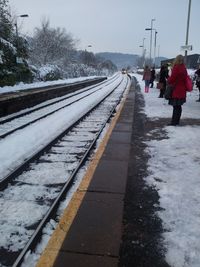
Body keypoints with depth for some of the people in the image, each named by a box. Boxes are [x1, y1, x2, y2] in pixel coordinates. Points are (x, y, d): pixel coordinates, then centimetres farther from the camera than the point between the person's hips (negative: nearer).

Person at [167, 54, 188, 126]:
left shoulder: (176, 68, -15)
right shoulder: (184, 68, 10)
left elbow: (172, 78, -14)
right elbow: (185, 78, 15)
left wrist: (168, 80, 7)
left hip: (176, 91, -8)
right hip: (182, 91, 8)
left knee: (176, 106, -5)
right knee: (178, 106, 13)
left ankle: (174, 121, -1)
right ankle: (176, 121, 21)